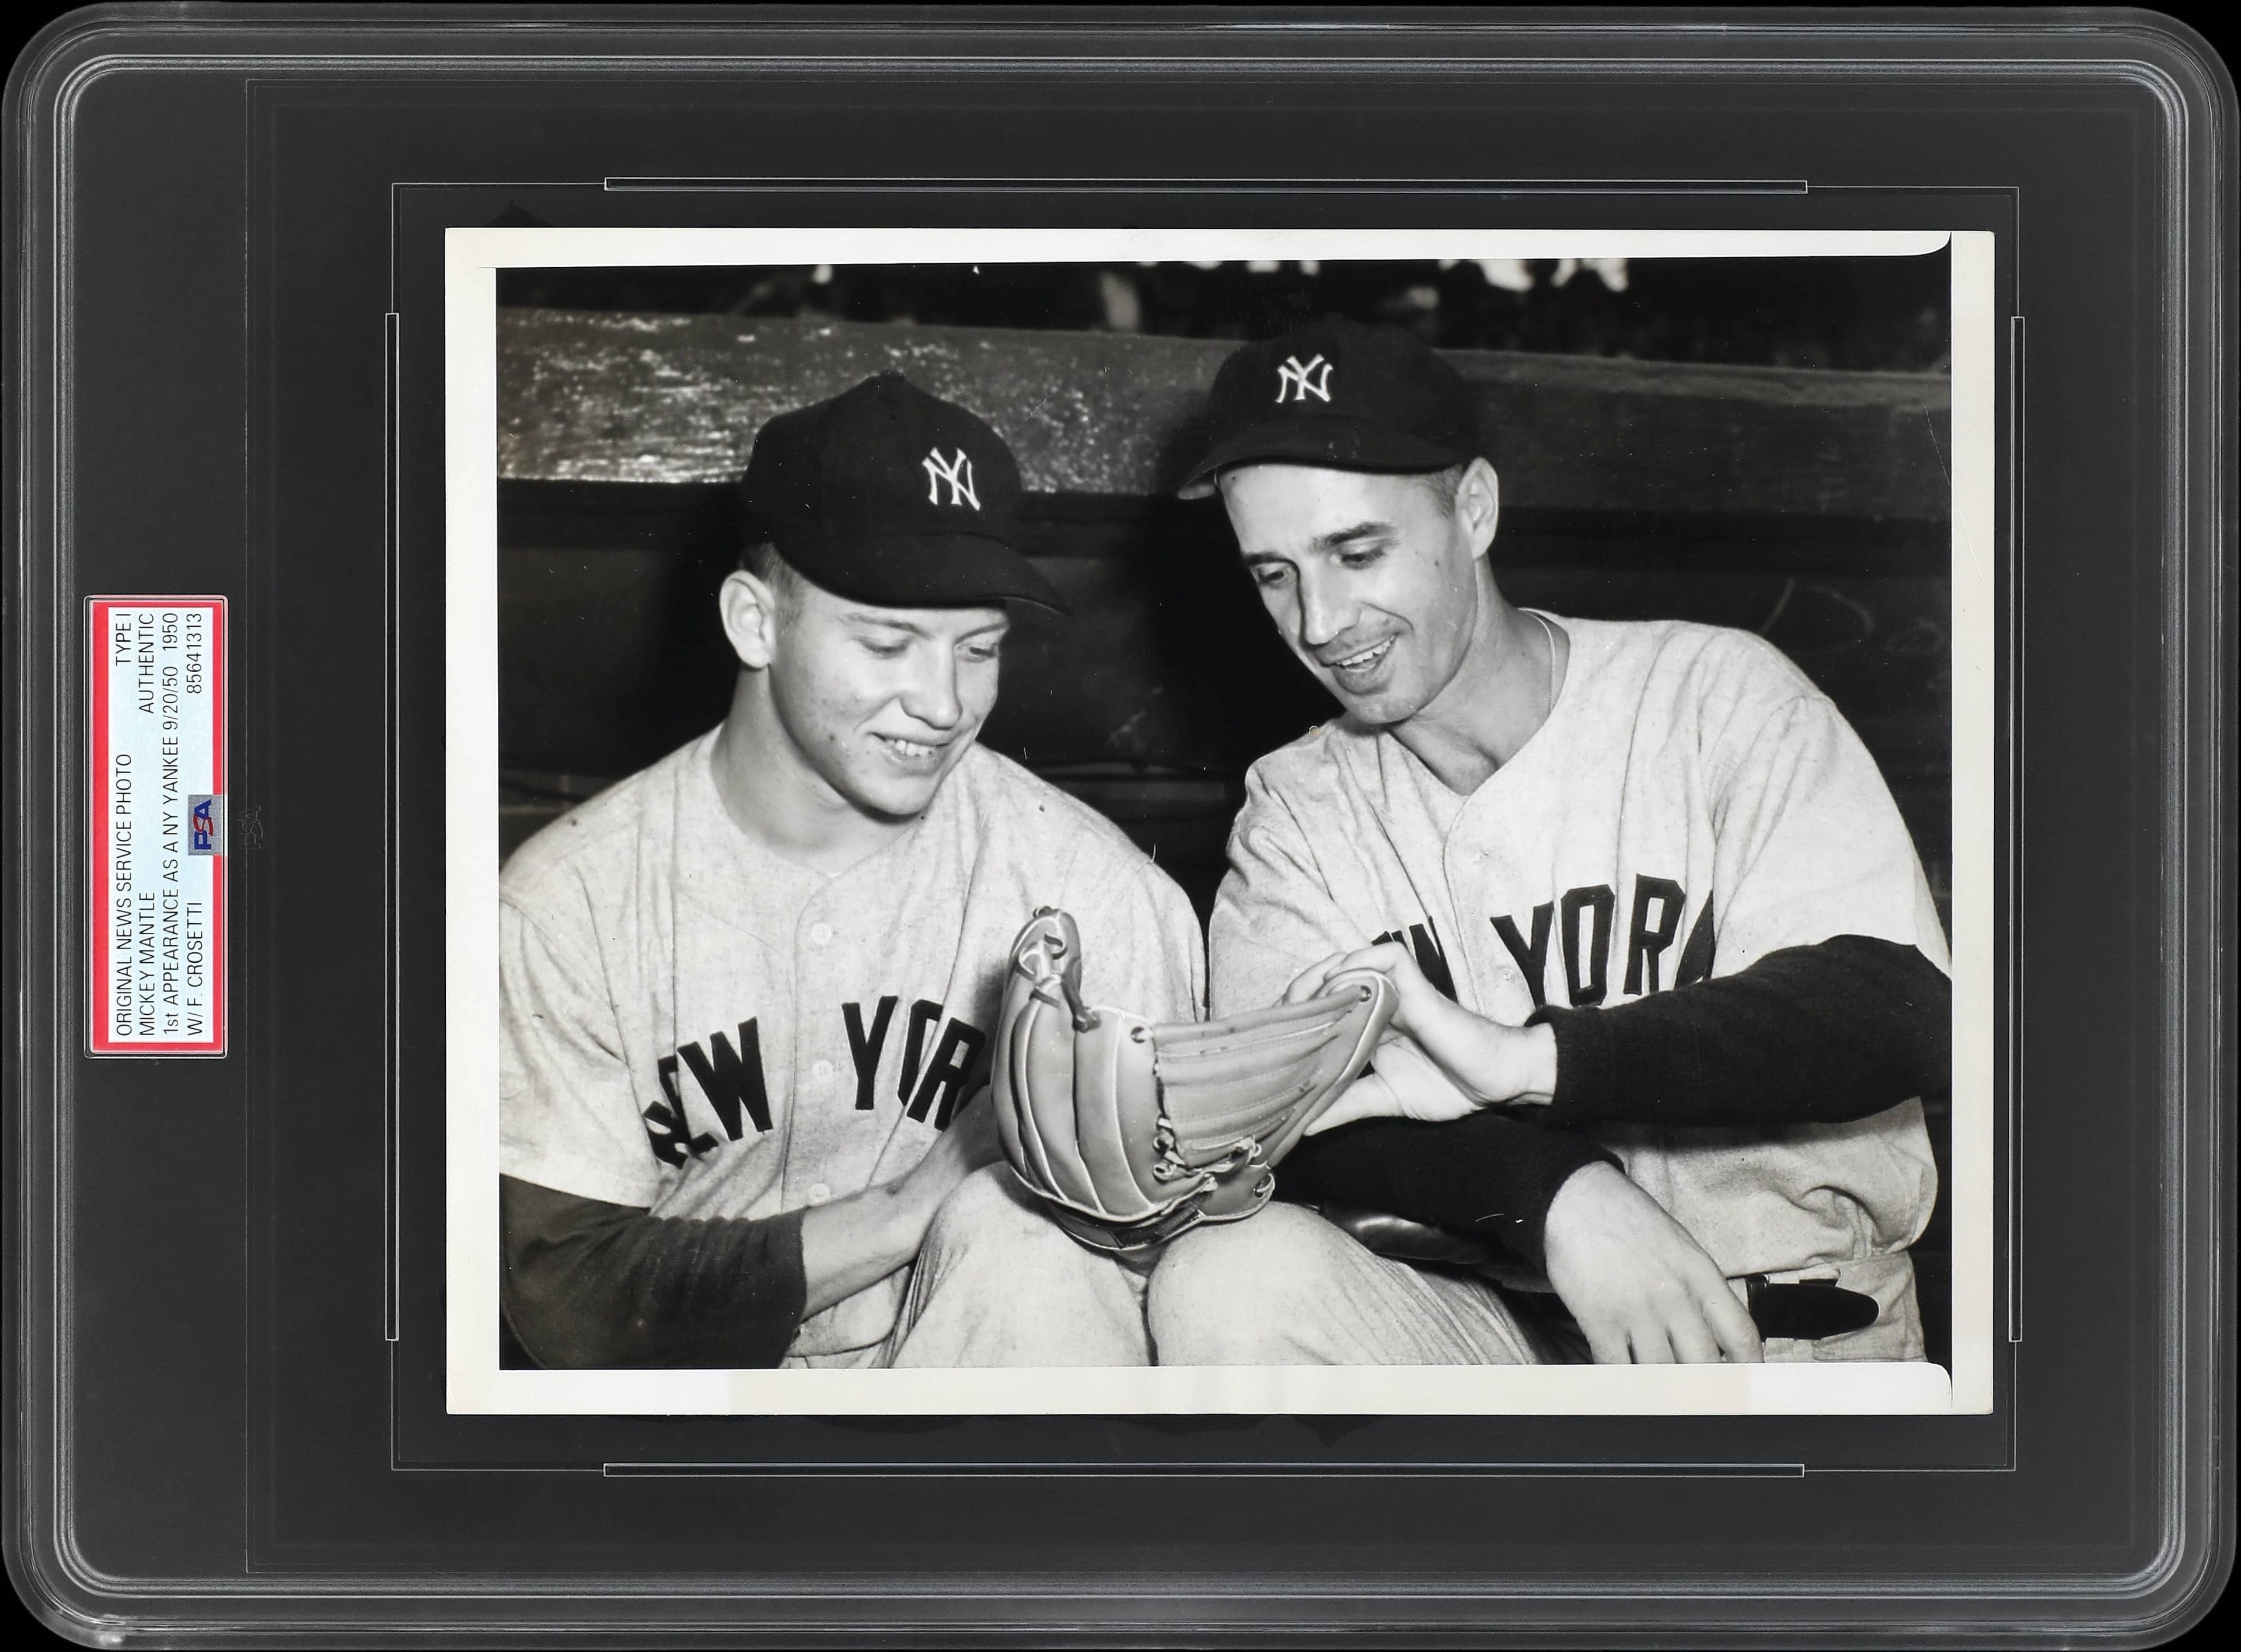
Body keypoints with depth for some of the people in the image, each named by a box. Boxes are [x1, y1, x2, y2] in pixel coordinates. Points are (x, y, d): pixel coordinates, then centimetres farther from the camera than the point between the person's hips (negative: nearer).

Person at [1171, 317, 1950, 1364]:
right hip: (1490, 1322, 4)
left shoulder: (1714, 695, 0)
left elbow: (1899, 1012, -15)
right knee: (1232, 1270, -25)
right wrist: (1552, 1191, -26)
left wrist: (1521, 1062, -26)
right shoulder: (1295, 814, 9)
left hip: (1794, 1333, -3)